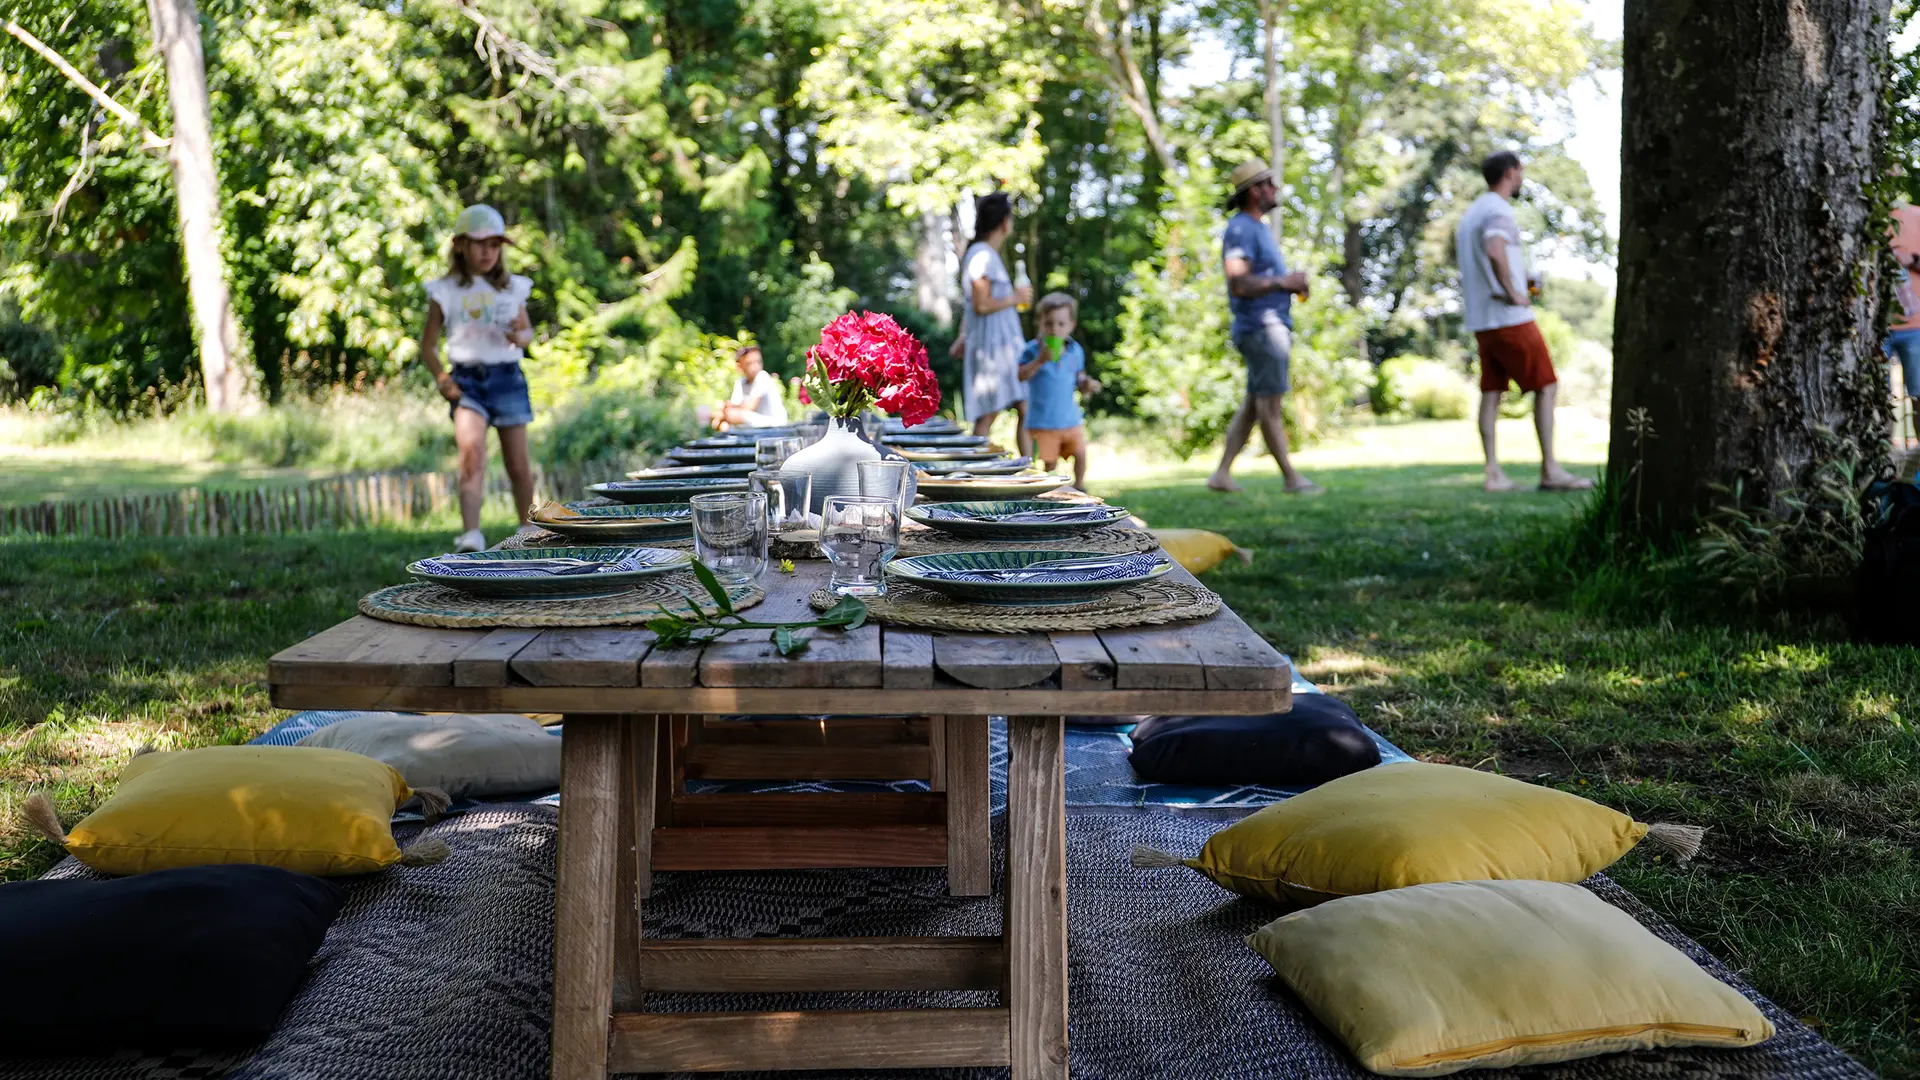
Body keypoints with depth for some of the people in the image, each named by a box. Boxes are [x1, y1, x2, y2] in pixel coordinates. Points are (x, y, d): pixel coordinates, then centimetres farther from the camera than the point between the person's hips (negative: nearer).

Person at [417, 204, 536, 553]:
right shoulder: (445, 293, 5)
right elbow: (427, 345, 9)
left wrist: (520, 337, -5)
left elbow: (528, 333, 19)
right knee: (472, 451, -23)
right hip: (467, 381, -2)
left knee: (518, 465, 6)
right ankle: (471, 536, -30)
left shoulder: (513, 288, 9)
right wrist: (441, 378, -7)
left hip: (508, 379, 2)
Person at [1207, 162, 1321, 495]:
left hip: (1274, 325, 10)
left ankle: (1222, 473, 12)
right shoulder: (1240, 230, -12)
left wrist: (1293, 282, 10)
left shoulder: (1260, 228, 21)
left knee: (1253, 404, 10)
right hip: (1259, 327, -10)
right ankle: (1291, 478, -3)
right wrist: (1283, 282, -19)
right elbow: (1239, 284, -23)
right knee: (1270, 404, -6)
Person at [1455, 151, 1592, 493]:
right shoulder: (1498, 211, -13)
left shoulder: (1472, 212, 17)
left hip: (1481, 320, 9)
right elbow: (1494, 252, -32)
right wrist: (1512, 292, -21)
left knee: (1492, 392, 7)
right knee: (1545, 387, -3)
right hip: (1510, 318, -9)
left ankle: (1494, 472, 4)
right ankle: (1550, 470, -3)